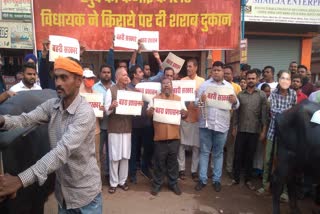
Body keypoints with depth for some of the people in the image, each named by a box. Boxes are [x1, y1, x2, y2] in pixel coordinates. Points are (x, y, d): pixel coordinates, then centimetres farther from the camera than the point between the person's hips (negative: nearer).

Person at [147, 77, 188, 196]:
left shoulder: (178, 99, 9)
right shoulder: (155, 99, 6)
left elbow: (185, 113, 9)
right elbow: (148, 113, 2)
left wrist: (184, 113, -15)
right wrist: (150, 111, -22)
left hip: (174, 136, 1)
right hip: (160, 136, -1)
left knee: (173, 161, 12)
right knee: (159, 161, 8)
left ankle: (173, 183, 27)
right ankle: (157, 184, 23)